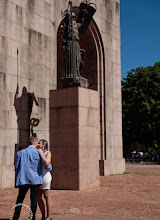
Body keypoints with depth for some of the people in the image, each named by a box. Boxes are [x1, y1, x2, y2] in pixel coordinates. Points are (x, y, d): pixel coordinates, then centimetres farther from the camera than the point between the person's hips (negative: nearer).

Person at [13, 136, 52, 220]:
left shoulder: (20, 153, 4)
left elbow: (16, 168, 10)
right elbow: (48, 167, -4)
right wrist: (50, 167, 19)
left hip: (23, 180, 2)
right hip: (35, 180, -2)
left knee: (19, 200, 12)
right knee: (34, 200, 5)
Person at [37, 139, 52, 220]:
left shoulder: (48, 153, -5)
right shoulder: (38, 153, 15)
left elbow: (47, 163, -23)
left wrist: (40, 153, -17)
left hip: (45, 176, -7)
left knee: (47, 197, -1)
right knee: (38, 198, 7)